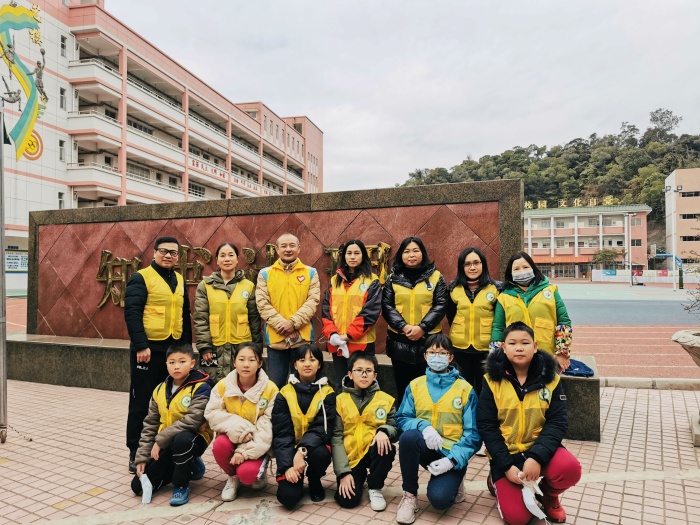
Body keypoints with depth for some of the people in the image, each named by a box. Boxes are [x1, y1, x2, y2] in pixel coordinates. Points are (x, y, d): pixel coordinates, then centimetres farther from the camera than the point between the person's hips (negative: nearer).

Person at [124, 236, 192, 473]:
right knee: (142, 403, 4)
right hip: (149, 348, -6)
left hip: (174, 348, 6)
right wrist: (141, 345, -20)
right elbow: (132, 313, -13)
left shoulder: (179, 280, 14)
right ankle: (136, 453, 17)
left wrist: (187, 346, 14)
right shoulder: (141, 278, -5)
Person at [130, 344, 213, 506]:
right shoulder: (160, 390, 3)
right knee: (138, 486, -1)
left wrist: (160, 440, -23)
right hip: (166, 445, 6)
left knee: (181, 439, -40)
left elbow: (192, 420, -27)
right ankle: (189, 467, 16)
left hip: (192, 439, -6)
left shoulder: (201, 388, -16)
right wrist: (142, 457, 2)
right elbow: (150, 424, 8)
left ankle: (181, 485, -13)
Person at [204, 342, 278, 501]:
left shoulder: (270, 389, -15)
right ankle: (233, 478, 3)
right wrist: (238, 427, -26)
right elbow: (212, 413, -11)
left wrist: (245, 450, -24)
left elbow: (268, 426, -15)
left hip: (257, 445, -3)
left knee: (247, 473, -28)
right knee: (219, 445, -30)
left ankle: (259, 474, 12)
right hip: (231, 438, 3)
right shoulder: (223, 385, -7)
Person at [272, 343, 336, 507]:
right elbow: (281, 433, -8)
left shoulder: (328, 393, -5)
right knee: (288, 496, -21)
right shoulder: (284, 394, -4)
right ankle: (298, 479, 16)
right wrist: (287, 465, -20)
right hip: (291, 451, 0)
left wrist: (303, 451, -30)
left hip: (315, 448, 0)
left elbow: (322, 427, -14)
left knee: (320, 454, -34)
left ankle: (315, 481, 1)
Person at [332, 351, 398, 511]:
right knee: (348, 501, -16)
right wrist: (343, 472, -13)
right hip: (350, 456, 0)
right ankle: (359, 477, 21)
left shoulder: (386, 399, -1)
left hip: (374, 451, 1)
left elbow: (396, 428, 0)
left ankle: (375, 488, -4)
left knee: (387, 447, -32)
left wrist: (384, 431, -24)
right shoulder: (340, 401, -3)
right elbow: (336, 438, -6)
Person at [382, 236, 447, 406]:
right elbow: (387, 306, 0)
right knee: (402, 387, 11)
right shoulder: (393, 278, 6)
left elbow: (440, 306, -3)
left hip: (428, 340, -1)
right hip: (399, 341, 1)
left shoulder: (435, 277, 3)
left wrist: (422, 327, -15)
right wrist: (404, 327, -14)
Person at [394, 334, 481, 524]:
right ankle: (409, 495, -10)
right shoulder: (415, 385, 3)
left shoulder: (465, 389, -3)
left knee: (439, 498, -26)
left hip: (451, 454, -2)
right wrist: (423, 426, -23)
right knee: (408, 436, -32)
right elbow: (402, 418, -1)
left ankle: (453, 481, 12)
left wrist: (452, 460, -17)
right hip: (426, 448, 2)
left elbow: (472, 435, -4)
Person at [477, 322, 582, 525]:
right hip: (505, 453, -1)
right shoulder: (492, 380, -8)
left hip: (538, 448, 2)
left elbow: (558, 422, -10)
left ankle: (548, 495, 7)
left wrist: (537, 457, -24)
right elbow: (486, 425, -8)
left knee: (570, 469, -29)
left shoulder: (549, 378, -5)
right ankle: (498, 481, 19)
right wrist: (506, 465, -16)